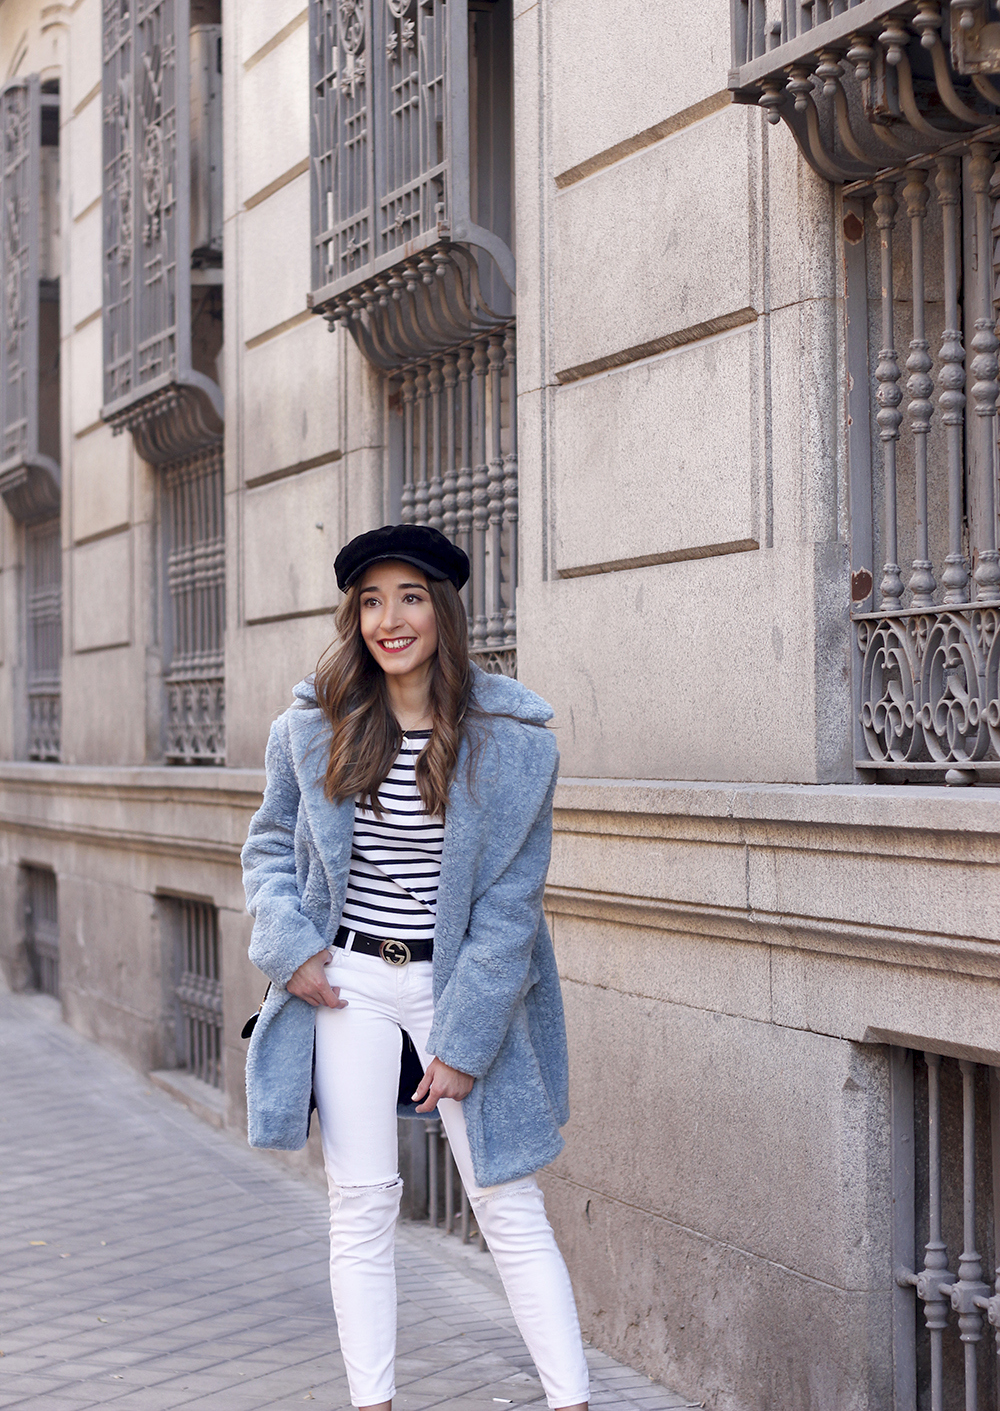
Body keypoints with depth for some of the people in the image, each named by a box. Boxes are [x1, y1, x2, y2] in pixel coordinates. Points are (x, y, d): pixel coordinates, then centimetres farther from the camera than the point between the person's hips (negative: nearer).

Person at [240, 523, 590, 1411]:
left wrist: (463, 1042, -11)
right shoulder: (314, 726, 0)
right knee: (362, 1203, 4)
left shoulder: (511, 737, -8)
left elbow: (509, 903, -8)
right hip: (348, 980, 2)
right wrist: (289, 942, -5)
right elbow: (271, 843, 14)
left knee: (509, 1205, 1)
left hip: (463, 982, -2)